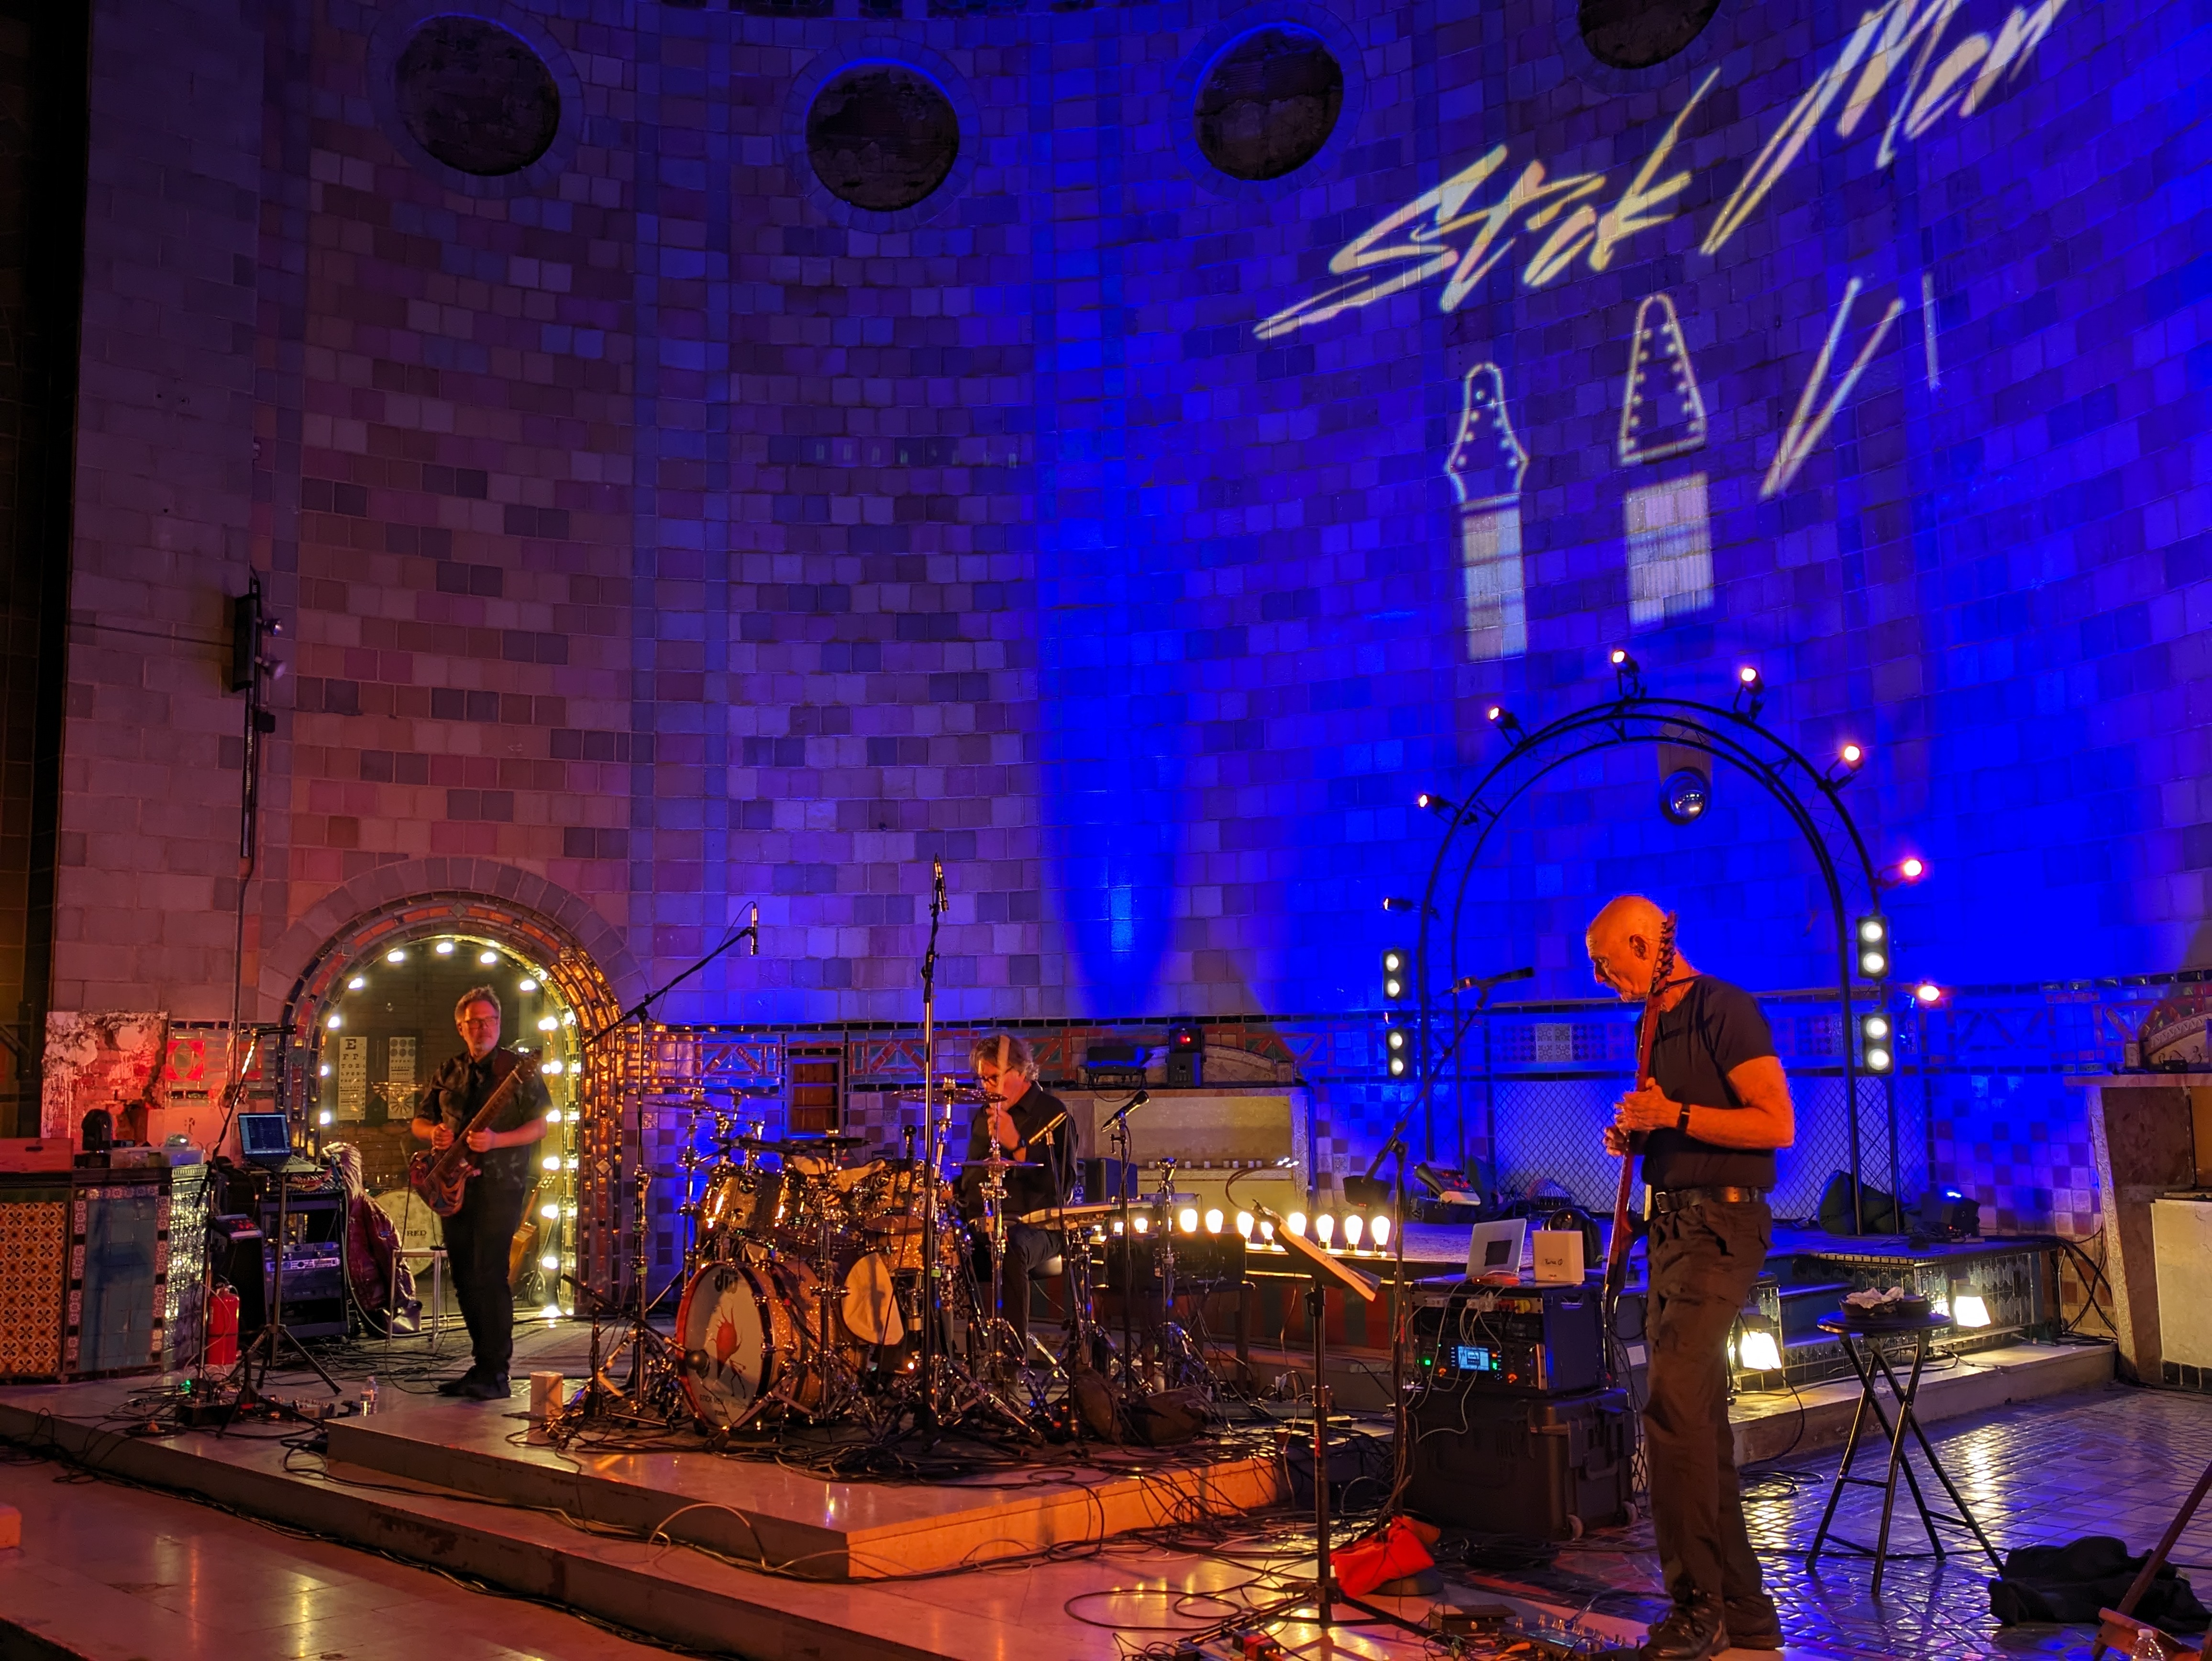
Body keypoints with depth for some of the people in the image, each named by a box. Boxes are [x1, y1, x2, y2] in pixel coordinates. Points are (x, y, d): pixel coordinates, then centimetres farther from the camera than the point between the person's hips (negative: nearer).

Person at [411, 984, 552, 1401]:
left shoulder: (519, 1070, -1)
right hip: (455, 1185, 6)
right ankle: (483, 1363, 18)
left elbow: (539, 1126, -6)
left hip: (500, 1186, -6)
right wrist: (434, 1133, -3)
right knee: (464, 1277, 8)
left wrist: (496, 1141, -21)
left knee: (488, 1273, -12)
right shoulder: (448, 1074, 14)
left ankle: (495, 1373, -8)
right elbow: (420, 1120, 20)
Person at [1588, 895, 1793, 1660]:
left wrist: (1673, 1117, -21)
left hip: (1719, 1225, -10)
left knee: (1674, 1404, -18)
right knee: (1699, 1418, 11)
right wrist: (1632, 1133, 8)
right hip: (1671, 1225, 10)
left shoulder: (1724, 1010, -11)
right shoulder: (1658, 1024, 17)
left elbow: (1777, 1124, -17)